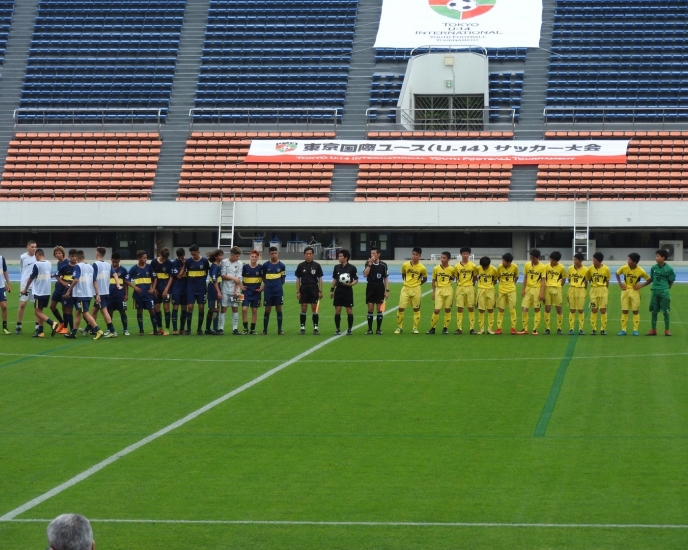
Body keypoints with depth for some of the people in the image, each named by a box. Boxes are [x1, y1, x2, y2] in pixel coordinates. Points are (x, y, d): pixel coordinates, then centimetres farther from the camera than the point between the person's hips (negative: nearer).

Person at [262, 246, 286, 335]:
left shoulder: (281, 265, 1)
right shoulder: (265, 265, 0)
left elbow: (283, 278, 8)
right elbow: (263, 277, 9)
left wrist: (278, 285, 2)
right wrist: (268, 285, 1)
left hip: (278, 291, 0)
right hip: (268, 291, 0)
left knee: (279, 309, 2)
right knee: (267, 309, 2)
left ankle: (279, 329, 9)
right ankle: (265, 329, 8)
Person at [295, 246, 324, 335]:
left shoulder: (317, 265, 1)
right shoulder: (301, 266, 2)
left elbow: (320, 279, 4)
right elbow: (298, 279, 5)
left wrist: (320, 291, -2)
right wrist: (298, 292, 0)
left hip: (314, 288, 0)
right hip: (304, 289, 0)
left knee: (314, 309, 0)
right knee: (303, 309, 1)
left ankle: (315, 327, 6)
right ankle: (302, 327, 8)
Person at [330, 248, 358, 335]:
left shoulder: (352, 268, -6)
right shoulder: (337, 267, 7)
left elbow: (356, 280, -1)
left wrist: (351, 284, -20)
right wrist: (332, 290, 9)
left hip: (348, 290, -3)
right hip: (338, 290, 3)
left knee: (349, 310, 0)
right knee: (337, 310, 1)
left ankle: (349, 329, 10)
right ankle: (338, 329, 8)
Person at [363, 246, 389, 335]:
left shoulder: (383, 265, -1)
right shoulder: (368, 263, 0)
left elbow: (386, 278, 4)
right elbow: (365, 275, -14)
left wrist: (387, 290, -1)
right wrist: (370, 264, -19)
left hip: (380, 287, 0)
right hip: (370, 287, 0)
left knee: (379, 309, 3)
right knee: (370, 309, 1)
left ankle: (379, 329, 10)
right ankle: (370, 329, 7)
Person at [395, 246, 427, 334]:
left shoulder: (422, 268, -6)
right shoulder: (405, 265, -2)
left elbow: (425, 279, 9)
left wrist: (418, 284, 2)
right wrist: (406, 282, 8)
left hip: (416, 290, -1)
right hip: (406, 289, 1)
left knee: (416, 309, 5)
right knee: (401, 308, -3)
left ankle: (415, 328, 15)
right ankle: (399, 327, 9)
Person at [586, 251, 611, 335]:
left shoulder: (606, 269, -6)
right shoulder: (590, 268, -4)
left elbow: (607, 281, 5)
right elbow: (588, 279, 9)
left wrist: (606, 290, 5)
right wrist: (593, 284, -1)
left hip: (603, 290, -1)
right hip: (593, 290, 1)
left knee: (603, 310, 0)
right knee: (594, 310, 3)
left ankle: (603, 329, 8)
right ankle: (593, 329, 9)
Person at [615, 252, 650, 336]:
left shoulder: (641, 271, -16)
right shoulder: (624, 268, -10)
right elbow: (617, 274, 9)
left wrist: (641, 286, -12)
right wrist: (620, 284, 0)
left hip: (635, 291, -2)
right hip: (625, 291, 2)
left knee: (635, 311, 1)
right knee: (624, 311, 4)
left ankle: (635, 330, 8)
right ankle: (623, 330, 8)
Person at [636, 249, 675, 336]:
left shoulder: (669, 269, -6)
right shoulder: (654, 268, 5)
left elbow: (671, 282, 3)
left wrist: (665, 289, 0)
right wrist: (641, 286, 14)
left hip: (664, 292, -4)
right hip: (654, 292, 4)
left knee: (665, 311, 0)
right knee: (654, 311, 6)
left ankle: (667, 330, 8)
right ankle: (653, 330, 14)